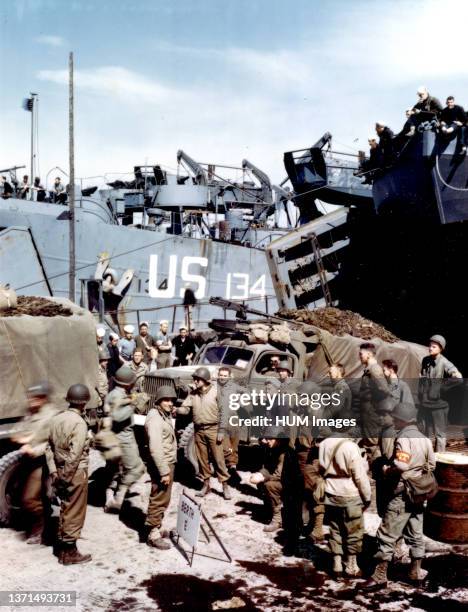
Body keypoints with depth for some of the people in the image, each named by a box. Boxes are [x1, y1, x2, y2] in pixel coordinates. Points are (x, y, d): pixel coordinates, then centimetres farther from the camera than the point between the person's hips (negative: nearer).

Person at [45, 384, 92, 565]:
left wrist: (54, 471, 5)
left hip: (61, 470, 8)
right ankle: (70, 553, 15)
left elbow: (49, 447, 5)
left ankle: (63, 550, 28)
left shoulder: (57, 418, 4)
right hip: (76, 473, -8)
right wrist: (67, 477, -15)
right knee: (75, 513, 5)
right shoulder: (79, 423, -19)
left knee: (65, 510, 19)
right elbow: (75, 454, -23)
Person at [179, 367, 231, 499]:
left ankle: (225, 486, 9)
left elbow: (221, 413, -8)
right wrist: (175, 410, -22)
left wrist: (221, 431, -11)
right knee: (202, 459, 11)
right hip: (198, 430, 4)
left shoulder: (216, 391, -9)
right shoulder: (193, 393, 5)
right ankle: (206, 485, 23)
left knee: (218, 459, 0)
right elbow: (185, 409, 0)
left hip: (213, 430, -4)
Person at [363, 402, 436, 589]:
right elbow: (431, 466, 15)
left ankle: (380, 576, -1)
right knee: (415, 533, 17)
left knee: (387, 535, -3)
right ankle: (416, 572, 24)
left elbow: (400, 466, -26)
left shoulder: (404, 438, -16)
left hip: (402, 494, -8)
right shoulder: (425, 439, 10)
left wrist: (386, 470, -9)